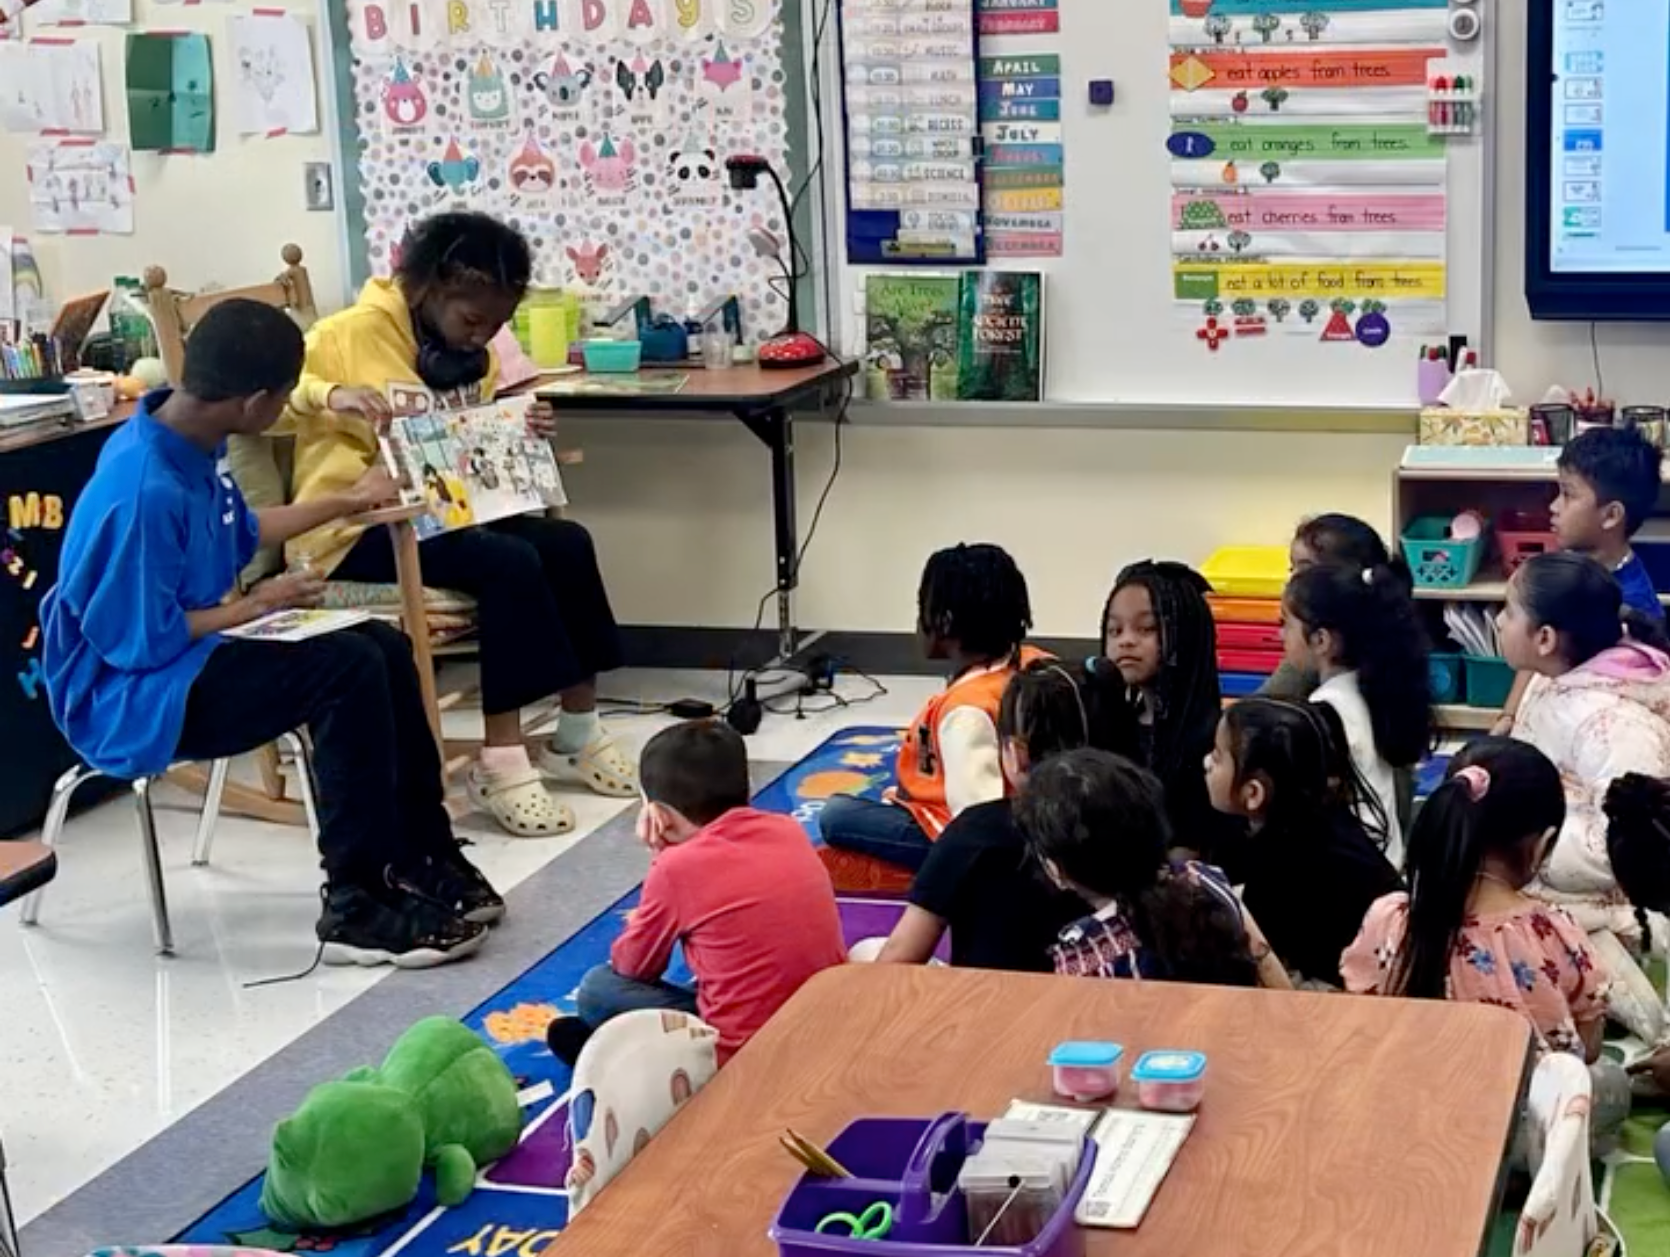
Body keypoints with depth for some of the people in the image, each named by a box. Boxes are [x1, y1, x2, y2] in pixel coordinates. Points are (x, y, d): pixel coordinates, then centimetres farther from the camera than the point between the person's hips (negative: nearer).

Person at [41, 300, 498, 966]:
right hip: (135, 696, -10)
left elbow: (238, 532, 21)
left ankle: (423, 861, 15)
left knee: (384, 647, 6)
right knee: (348, 668, -24)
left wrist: (346, 500, 30)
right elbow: (141, 642, -25)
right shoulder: (147, 490, -29)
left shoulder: (185, 442, 1)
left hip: (187, 656, 10)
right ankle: (360, 906, -16)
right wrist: (256, 605, -14)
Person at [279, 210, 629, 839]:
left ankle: (577, 734, 1)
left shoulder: (470, 352, 11)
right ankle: (501, 762, -25)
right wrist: (332, 397, -39)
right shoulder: (353, 333, -12)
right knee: (510, 563, -28)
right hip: (354, 529, -8)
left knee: (567, 544, -10)